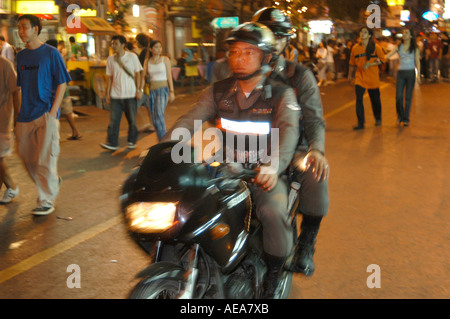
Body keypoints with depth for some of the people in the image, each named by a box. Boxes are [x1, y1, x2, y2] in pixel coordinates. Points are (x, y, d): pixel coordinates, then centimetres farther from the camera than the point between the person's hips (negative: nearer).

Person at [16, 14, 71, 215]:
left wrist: (53, 111, -13)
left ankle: (47, 201, 3)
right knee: (28, 157, 10)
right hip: (25, 116, 6)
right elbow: (19, 85, 17)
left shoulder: (51, 53, -4)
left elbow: (62, 84, -5)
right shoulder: (21, 56, 12)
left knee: (45, 159, -5)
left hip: (46, 113, -6)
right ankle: (52, 183, 32)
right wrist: (18, 112, 10)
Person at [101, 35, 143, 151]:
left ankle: (132, 142, 19)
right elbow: (110, 77, 11)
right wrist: (107, 93, 7)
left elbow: (138, 74, 3)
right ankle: (112, 143, -3)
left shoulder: (132, 57, -1)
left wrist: (139, 90, -4)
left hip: (130, 94, -2)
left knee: (132, 120, 5)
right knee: (113, 120, -4)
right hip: (115, 95, 2)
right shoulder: (110, 59, 6)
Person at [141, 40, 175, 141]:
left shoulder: (165, 59, 0)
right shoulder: (147, 61, 7)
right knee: (154, 118, 5)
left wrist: (171, 92, -5)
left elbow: (169, 76, 0)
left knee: (159, 114, -23)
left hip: (163, 90, -4)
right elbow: (143, 76, 5)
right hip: (152, 91, 4)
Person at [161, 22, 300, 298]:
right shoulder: (218, 91, 10)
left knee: (273, 212, -31)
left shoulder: (281, 94, -1)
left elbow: (288, 130, -19)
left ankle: (274, 276, -5)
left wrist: (274, 166, -40)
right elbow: (190, 121, -2)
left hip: (263, 172, -3)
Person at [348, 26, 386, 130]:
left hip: (373, 77, -1)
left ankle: (378, 119, 34)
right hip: (360, 77, 1)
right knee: (359, 99, -11)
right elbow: (352, 63, 14)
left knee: (375, 99, 11)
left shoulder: (375, 47, -4)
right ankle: (360, 123, -7)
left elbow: (382, 60, -4)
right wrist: (350, 74, 22)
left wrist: (370, 64, -16)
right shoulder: (355, 48, 3)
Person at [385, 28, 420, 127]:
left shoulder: (415, 48, 4)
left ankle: (406, 119, 10)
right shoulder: (398, 47, 7)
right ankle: (400, 115, 17)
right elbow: (388, 56, -1)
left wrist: (418, 74, -10)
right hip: (401, 73, 1)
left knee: (408, 97, 0)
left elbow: (417, 62, 0)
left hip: (411, 73, -1)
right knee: (398, 96, -6)